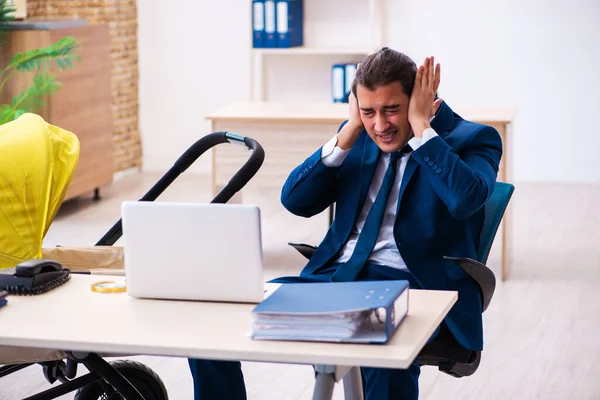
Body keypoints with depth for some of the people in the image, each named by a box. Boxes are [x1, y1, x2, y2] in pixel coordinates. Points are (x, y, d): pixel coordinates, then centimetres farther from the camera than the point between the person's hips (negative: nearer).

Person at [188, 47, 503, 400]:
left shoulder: (472, 139, 0)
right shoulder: (358, 135, 15)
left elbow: (466, 198, -22)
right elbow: (295, 200, 7)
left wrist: (421, 126, -14)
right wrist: (351, 131, 0)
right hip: (334, 275, 5)